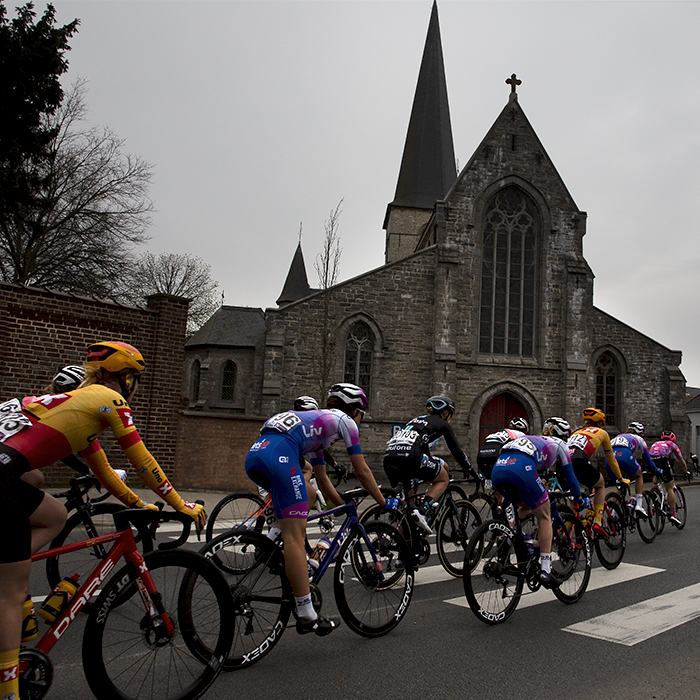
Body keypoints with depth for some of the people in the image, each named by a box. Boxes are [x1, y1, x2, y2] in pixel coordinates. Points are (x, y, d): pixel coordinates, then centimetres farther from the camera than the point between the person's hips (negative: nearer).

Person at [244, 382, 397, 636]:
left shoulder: (317, 423, 37)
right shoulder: (344, 420, 17)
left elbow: (322, 478, 42)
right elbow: (362, 472, 19)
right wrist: (384, 502, 31)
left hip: (253, 455, 9)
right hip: (278, 455, -9)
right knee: (295, 536, -8)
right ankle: (307, 617, -6)